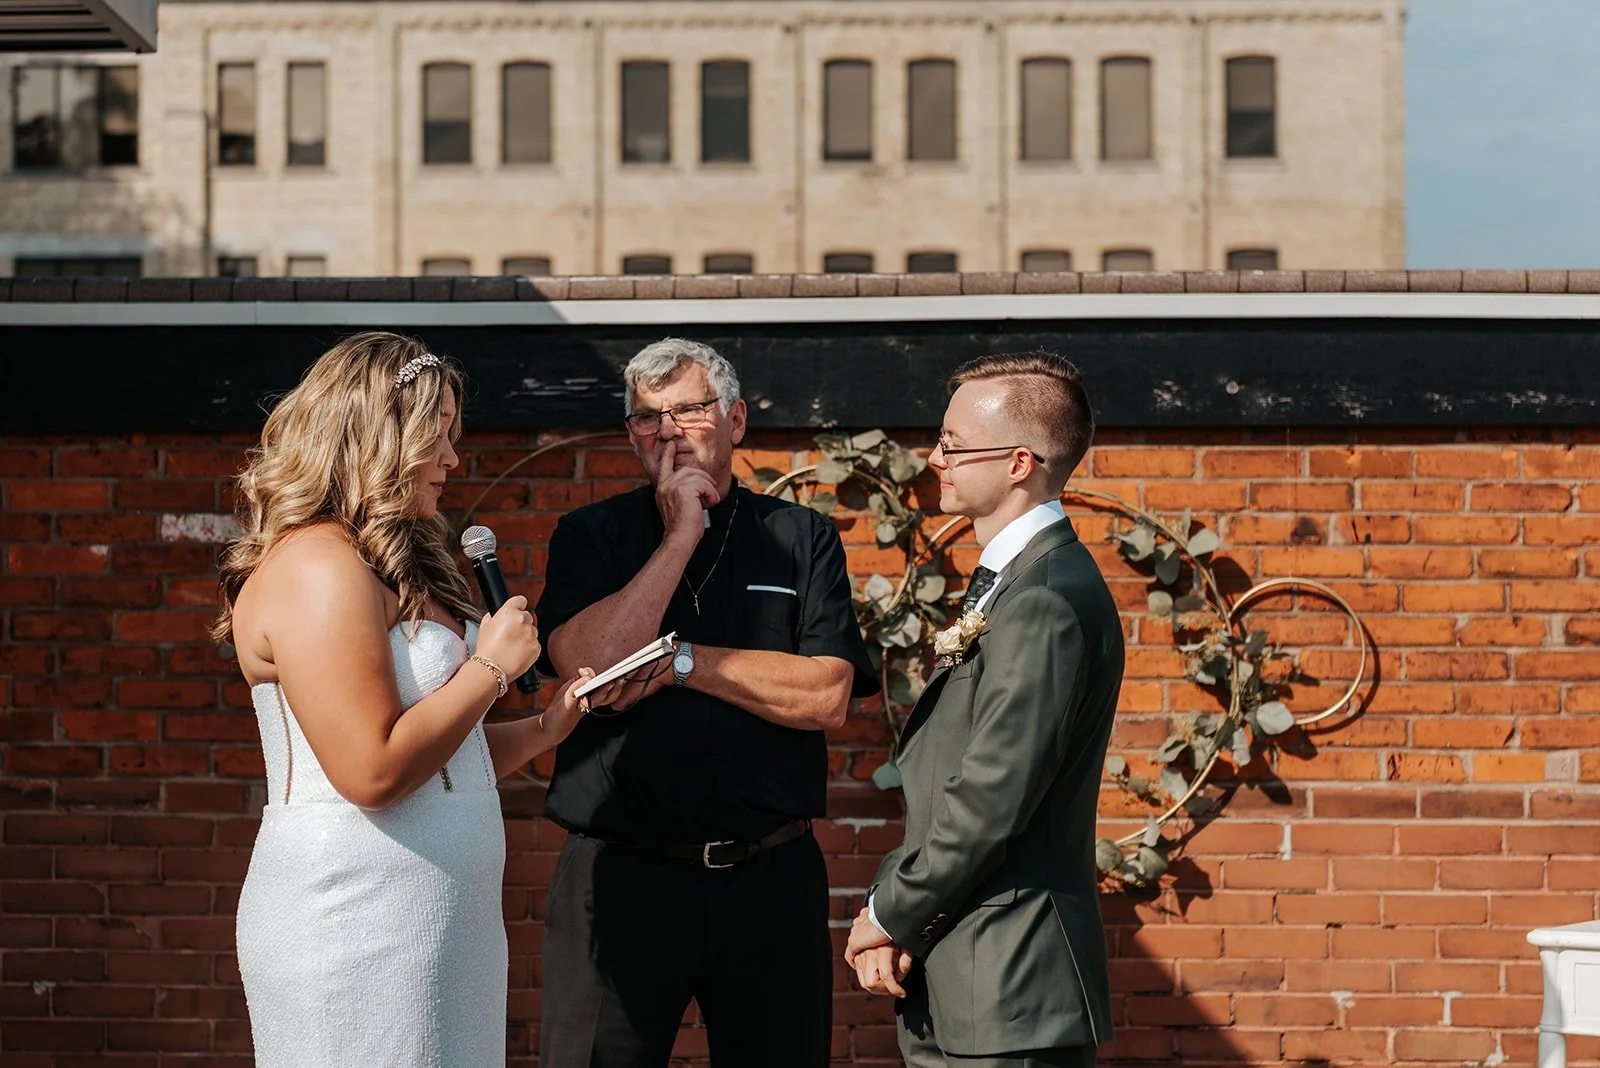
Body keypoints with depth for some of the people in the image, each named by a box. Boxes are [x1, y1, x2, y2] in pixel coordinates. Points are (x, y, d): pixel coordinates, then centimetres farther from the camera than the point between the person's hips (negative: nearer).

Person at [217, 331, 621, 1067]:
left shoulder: (398, 572, 17)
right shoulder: (316, 570, -15)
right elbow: (373, 770, -23)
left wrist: (551, 724, 9)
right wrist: (491, 668, -12)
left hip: (438, 924, 10)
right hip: (354, 927, -10)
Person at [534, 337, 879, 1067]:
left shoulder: (803, 539, 6)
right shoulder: (591, 536, 7)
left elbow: (827, 697, -6)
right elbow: (588, 665, -11)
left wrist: (679, 659, -8)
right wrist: (681, 535, -8)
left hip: (770, 878, 1)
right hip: (620, 875, 0)